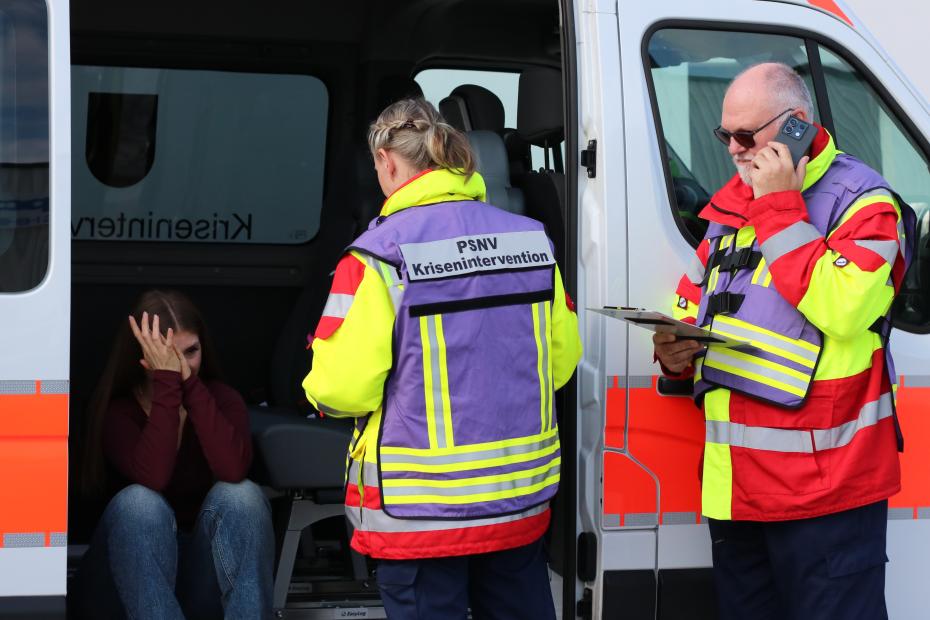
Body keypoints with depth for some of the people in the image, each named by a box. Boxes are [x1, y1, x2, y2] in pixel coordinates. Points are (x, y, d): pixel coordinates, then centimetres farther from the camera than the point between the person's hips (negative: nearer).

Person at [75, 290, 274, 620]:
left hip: (207, 573, 1)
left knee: (241, 494, -26)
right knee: (139, 501, -30)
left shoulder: (222, 400, 0)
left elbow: (233, 470, -23)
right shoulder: (116, 410, -5)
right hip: (130, 575, -1)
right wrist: (167, 382, -23)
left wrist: (190, 384, -21)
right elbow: (153, 478, -26)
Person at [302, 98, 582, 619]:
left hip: (421, 511, -5)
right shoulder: (533, 240, 1)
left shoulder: (380, 253, -14)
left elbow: (343, 390, -16)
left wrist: (320, 383, 7)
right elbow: (561, 360, 5)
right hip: (522, 498, 5)